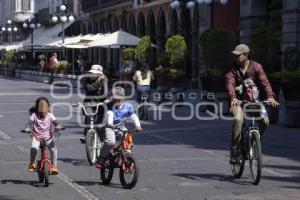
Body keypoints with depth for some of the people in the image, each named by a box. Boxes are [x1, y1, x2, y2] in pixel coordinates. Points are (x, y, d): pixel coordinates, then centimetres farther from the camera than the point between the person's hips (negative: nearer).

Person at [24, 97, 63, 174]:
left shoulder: (50, 115, -2)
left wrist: (58, 126, -37)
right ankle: (32, 164, -3)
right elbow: (30, 122, -19)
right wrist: (27, 128, -40)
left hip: (47, 136, 2)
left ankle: (54, 166, -1)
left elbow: (54, 121, -13)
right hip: (36, 136, -2)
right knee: (34, 148, -27)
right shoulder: (34, 115, -7)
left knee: (53, 149, -17)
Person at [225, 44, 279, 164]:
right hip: (239, 101, -1)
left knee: (265, 121, -17)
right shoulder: (233, 70, -3)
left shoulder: (256, 67, -2)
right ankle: (234, 150, -22)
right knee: (238, 119, -30)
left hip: (254, 100, 2)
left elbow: (264, 81, -15)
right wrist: (233, 98, -39)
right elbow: (230, 84, -18)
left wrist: (270, 96, -32)